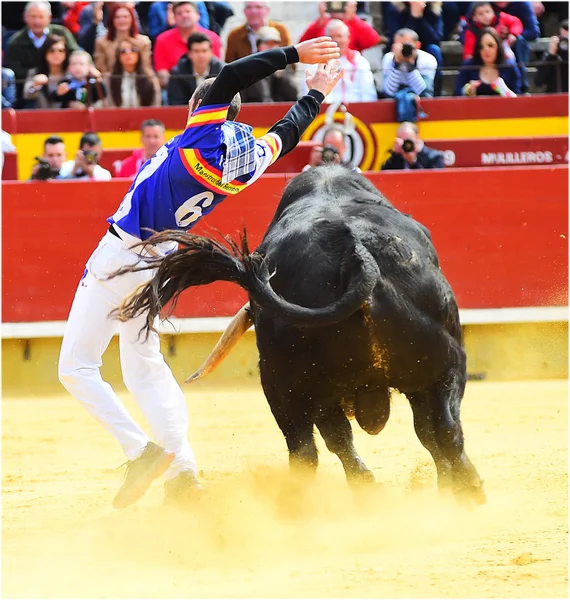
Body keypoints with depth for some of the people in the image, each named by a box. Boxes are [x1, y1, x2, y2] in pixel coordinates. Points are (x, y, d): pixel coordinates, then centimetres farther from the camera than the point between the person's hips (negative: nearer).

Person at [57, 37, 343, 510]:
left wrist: (293, 53, -10)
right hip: (157, 264, 7)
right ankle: (183, 472, 13)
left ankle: (143, 451, -12)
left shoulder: (205, 136, -20)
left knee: (77, 367, -1)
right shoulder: (248, 164, -2)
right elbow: (288, 131, 16)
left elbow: (230, 76, -19)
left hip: (118, 258, -7)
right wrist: (315, 94, 32)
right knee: (145, 368, 19)